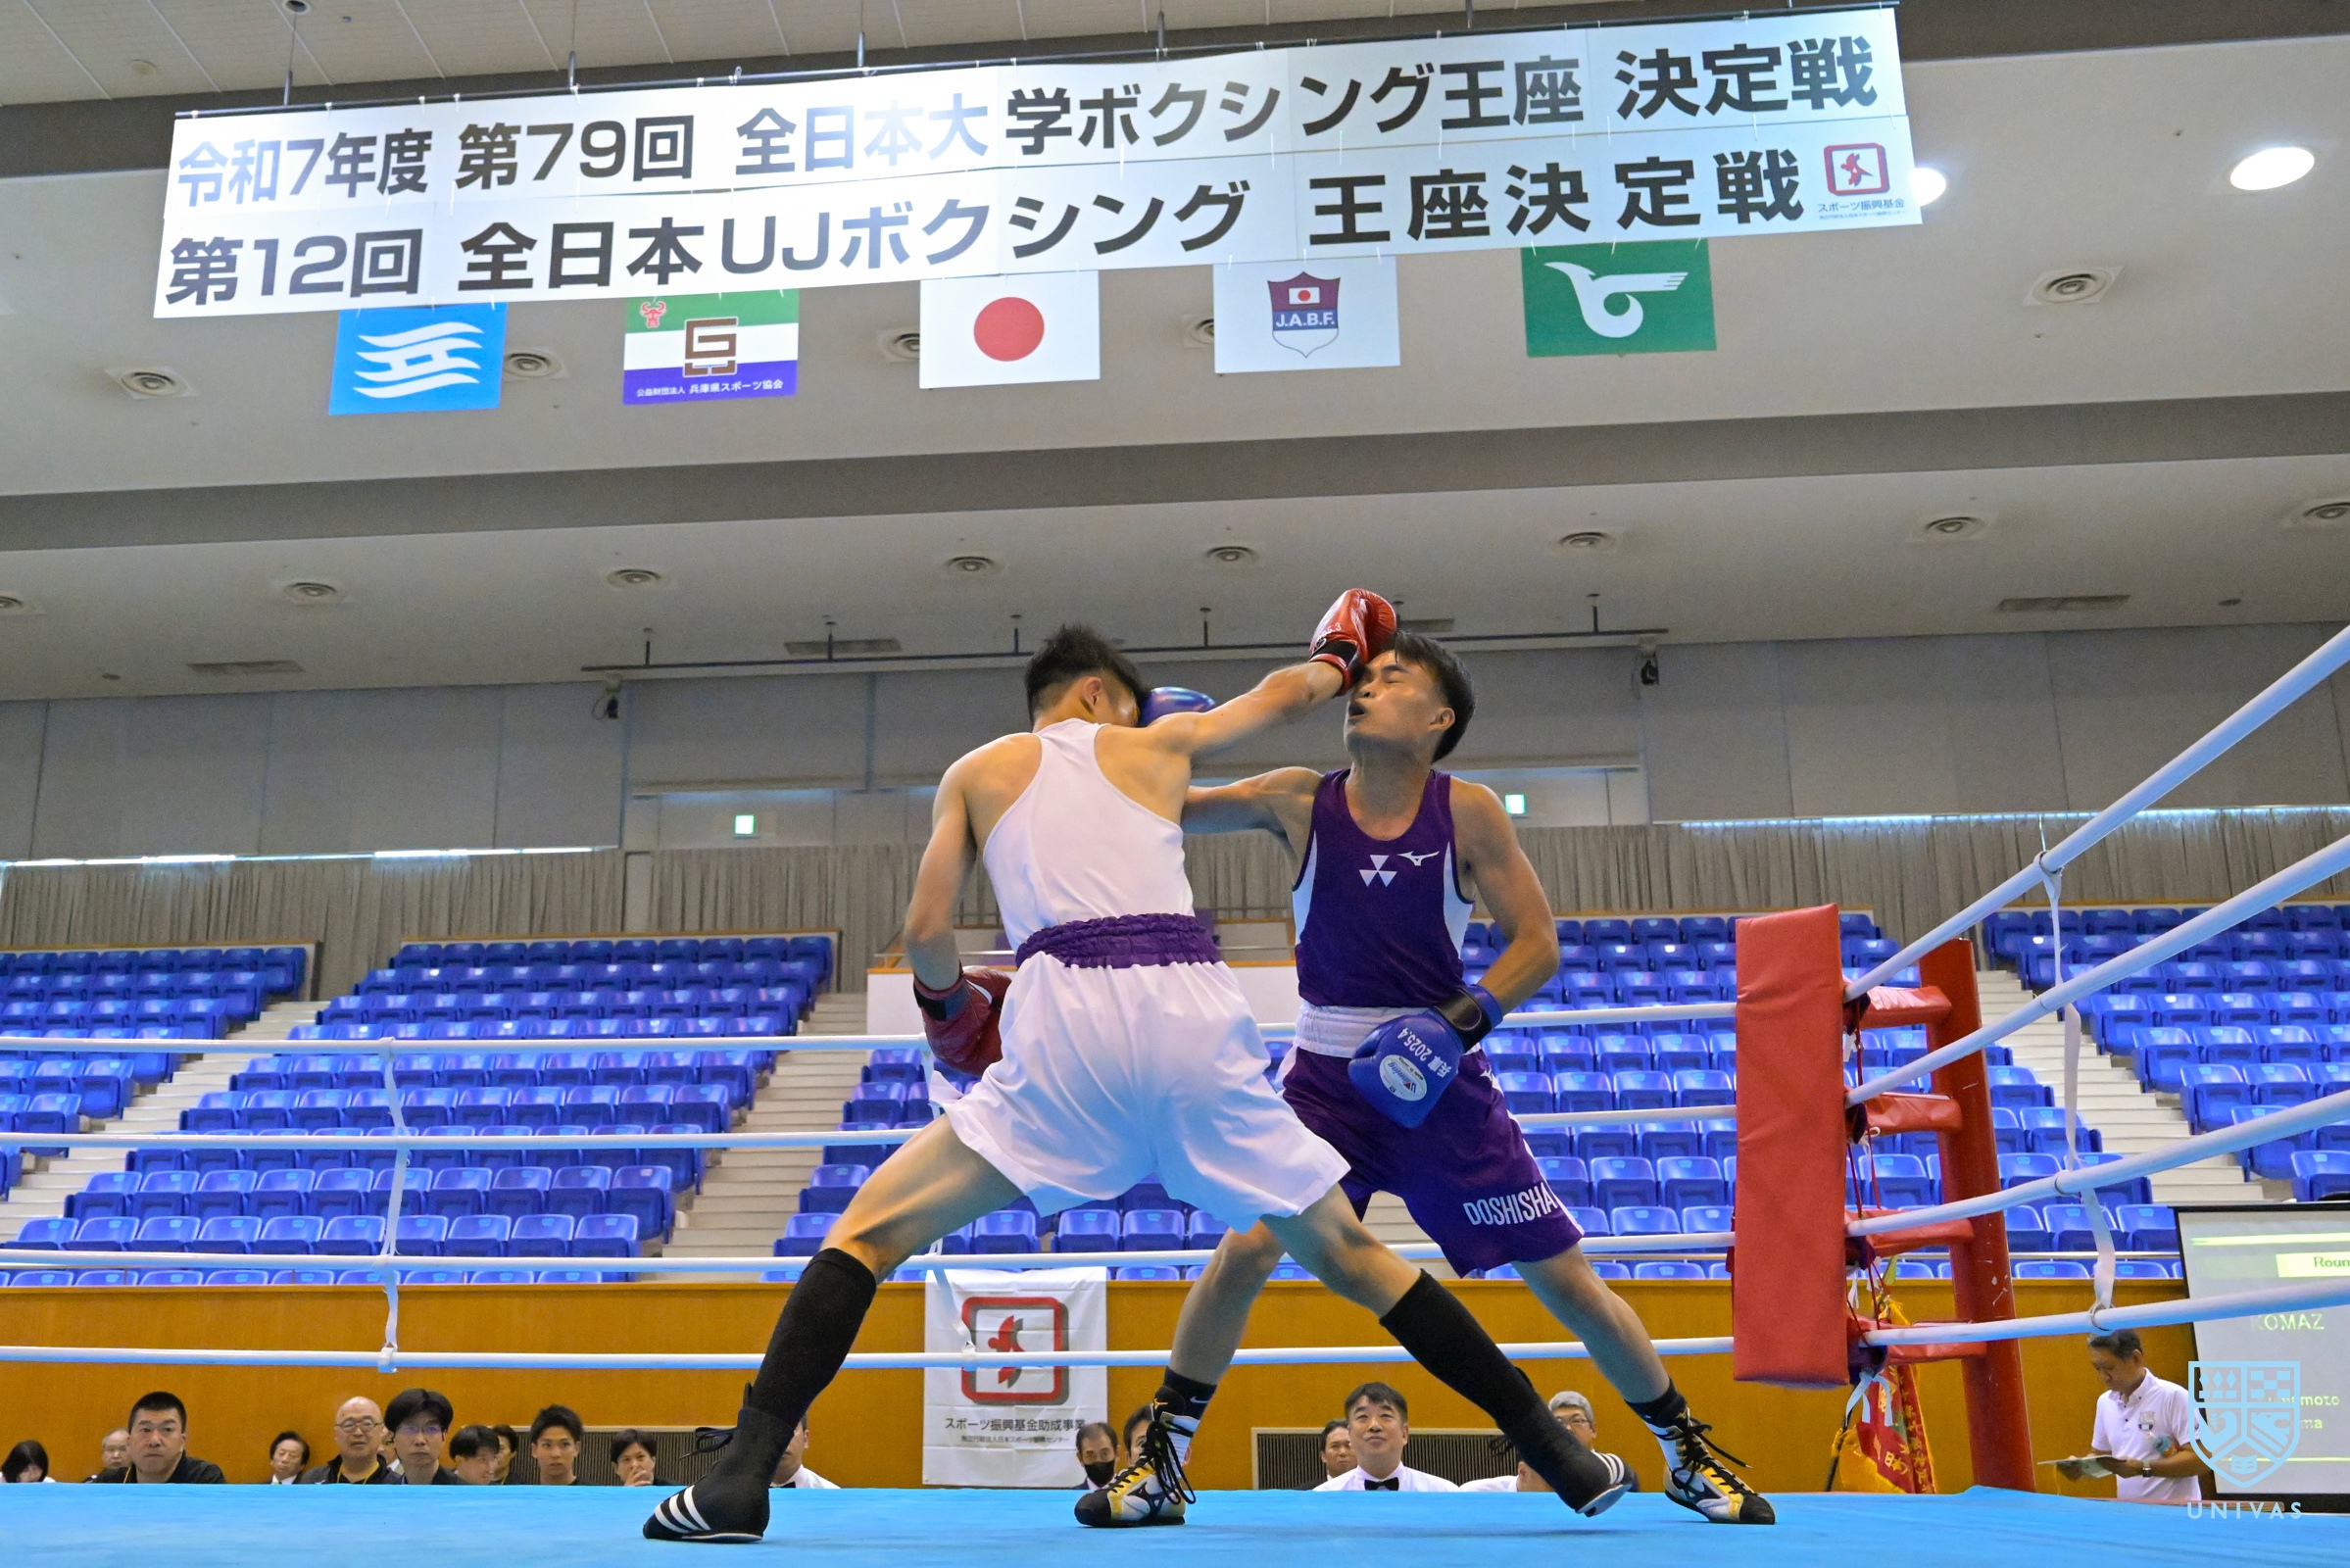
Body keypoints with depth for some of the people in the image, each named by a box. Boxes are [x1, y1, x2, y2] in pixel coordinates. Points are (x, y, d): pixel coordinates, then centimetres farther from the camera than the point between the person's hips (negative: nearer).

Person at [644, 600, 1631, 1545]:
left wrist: (943, 997, 34)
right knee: (1345, 1252, 16)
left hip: (1069, 1020, -2)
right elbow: (1285, 694, 40)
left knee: (868, 1231, 9)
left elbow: (927, 933, 12)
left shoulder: (976, 771, 20)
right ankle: (1562, 1459, 21)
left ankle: (740, 1479, -7)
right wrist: (1334, 660, 61)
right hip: (1195, 1012, 2)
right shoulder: (1157, 744, 24)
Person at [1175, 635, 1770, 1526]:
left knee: (1565, 1278, 4)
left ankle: (1687, 1453, 26)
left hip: (1440, 1079, 0)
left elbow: (1539, 945, -6)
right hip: (1328, 1077, 0)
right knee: (1244, 1252, -18)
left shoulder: (1467, 813, -7)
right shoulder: (1300, 801, -4)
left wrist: (1458, 1022, -20)